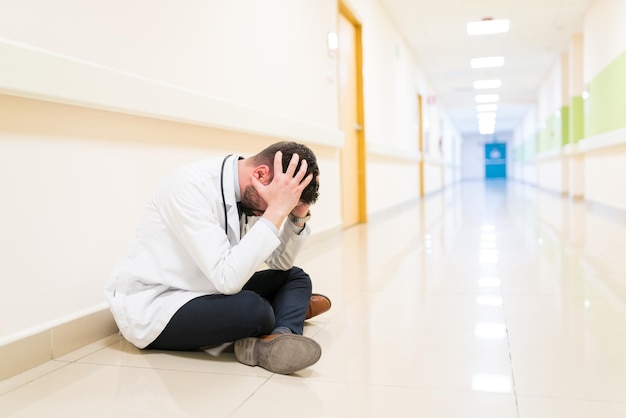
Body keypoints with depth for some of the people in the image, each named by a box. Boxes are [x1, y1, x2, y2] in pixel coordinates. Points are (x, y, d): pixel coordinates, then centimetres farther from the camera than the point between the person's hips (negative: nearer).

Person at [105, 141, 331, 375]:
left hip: (202, 293, 9)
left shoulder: (249, 192, -2)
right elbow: (228, 279, -31)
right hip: (152, 307, -8)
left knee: (296, 277, -1)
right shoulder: (192, 187, -26)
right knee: (254, 310, -34)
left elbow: (281, 263, 6)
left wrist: (299, 214, -10)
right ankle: (293, 307, -7)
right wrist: (277, 210, -30)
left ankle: (281, 337, -24)